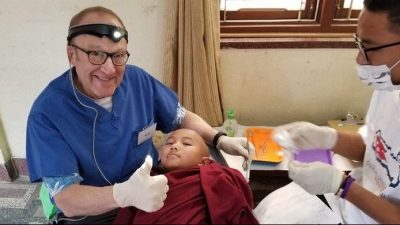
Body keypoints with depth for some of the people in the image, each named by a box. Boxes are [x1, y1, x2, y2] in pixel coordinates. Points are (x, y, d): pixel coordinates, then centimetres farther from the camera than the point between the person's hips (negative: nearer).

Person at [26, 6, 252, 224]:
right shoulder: (47, 112, -20)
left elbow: (181, 118, 6)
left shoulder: (139, 80, -9)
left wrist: (219, 139, -11)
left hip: (154, 196, 4)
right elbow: (67, 200, -22)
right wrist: (125, 193, -41)